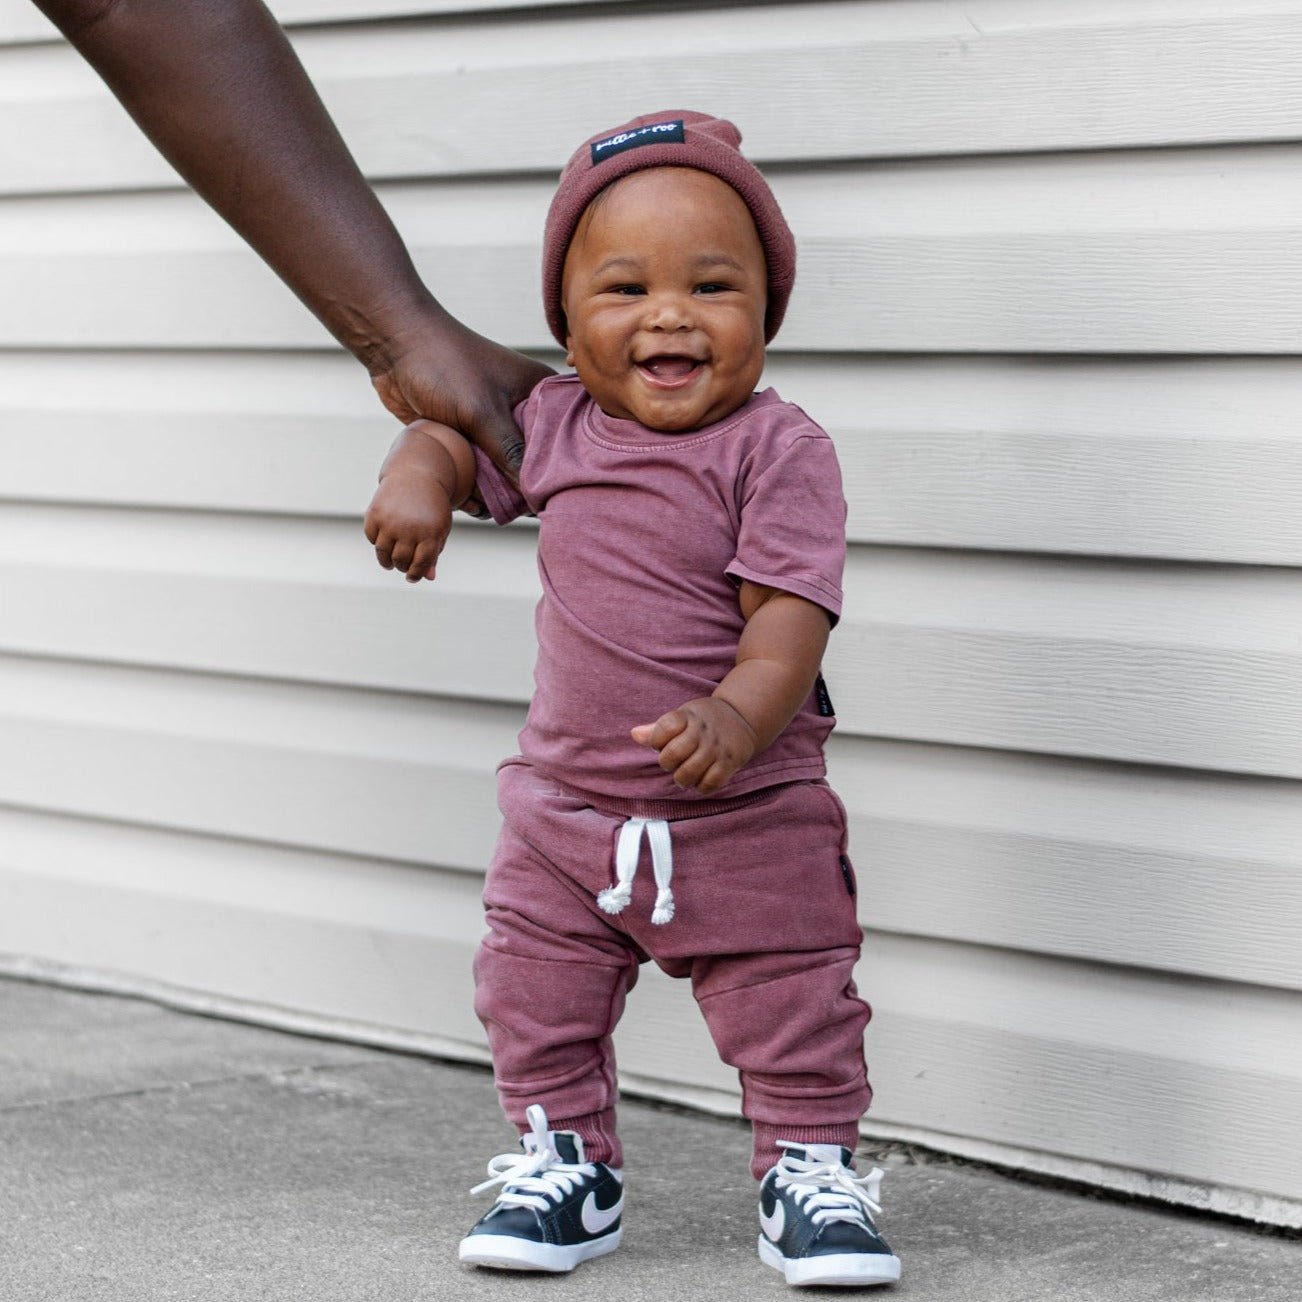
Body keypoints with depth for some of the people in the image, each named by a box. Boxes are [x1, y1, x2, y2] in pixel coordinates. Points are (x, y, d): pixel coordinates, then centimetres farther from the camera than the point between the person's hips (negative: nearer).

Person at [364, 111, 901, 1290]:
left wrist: (737, 718, -39)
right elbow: (453, 434, 15)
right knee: (536, 1002, 9)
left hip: (747, 818, -4)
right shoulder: (555, 426, 0)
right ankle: (564, 1161, 28)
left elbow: (790, 612, -22)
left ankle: (810, 1170, 22)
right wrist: (417, 478, -9)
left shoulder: (779, 451, -15)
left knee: (792, 1007, 4)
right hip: (566, 806, 4)